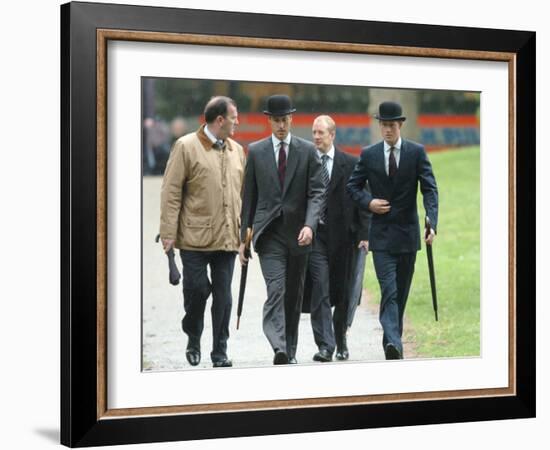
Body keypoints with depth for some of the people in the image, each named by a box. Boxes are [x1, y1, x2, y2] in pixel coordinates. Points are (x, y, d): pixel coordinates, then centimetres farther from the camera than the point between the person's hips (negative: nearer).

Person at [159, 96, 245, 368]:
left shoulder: (236, 150, 13)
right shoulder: (186, 146, -3)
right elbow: (171, 192, -5)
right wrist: (168, 232, -9)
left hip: (227, 237, 4)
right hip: (195, 237, -4)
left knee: (223, 296, 5)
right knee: (196, 290, -2)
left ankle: (220, 352, 14)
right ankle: (193, 340, 24)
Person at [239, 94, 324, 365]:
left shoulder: (307, 151, 4)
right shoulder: (256, 151, 5)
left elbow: (316, 192, -3)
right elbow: (249, 197, 8)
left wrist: (309, 225, -19)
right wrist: (243, 236, 6)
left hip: (298, 233, 1)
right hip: (269, 233, -1)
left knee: (294, 295, 10)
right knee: (276, 290, -17)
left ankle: (290, 352, 21)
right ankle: (279, 349, -27)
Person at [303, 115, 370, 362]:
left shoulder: (351, 164, 3)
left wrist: (364, 235, -4)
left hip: (343, 235, 1)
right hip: (315, 234, -1)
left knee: (344, 293, 9)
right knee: (319, 291, -8)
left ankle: (341, 340, 27)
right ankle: (325, 345, -7)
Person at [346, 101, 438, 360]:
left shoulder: (417, 152, -1)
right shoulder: (369, 154, 2)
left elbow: (429, 189, -8)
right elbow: (352, 186, 11)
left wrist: (431, 223, -21)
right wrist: (368, 203, -9)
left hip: (408, 232, 1)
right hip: (382, 234, -1)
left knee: (401, 292, 11)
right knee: (389, 291, -14)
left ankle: (392, 339, 24)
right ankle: (393, 344, -23)